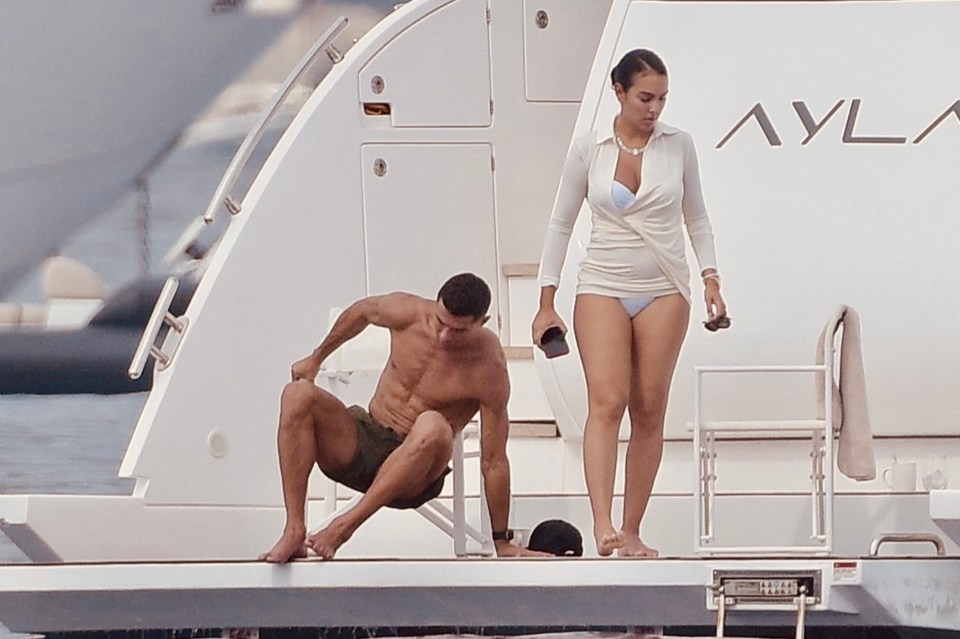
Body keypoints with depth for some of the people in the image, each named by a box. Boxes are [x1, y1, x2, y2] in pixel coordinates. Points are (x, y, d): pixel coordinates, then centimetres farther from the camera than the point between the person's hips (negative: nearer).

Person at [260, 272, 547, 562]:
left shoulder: (489, 371, -18)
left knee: (433, 426, -39)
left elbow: (494, 461, -14)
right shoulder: (408, 313, -9)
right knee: (298, 394, -22)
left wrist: (501, 543, -10)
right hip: (362, 441, 4)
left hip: (413, 473, -4)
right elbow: (362, 311, 16)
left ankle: (346, 524, -31)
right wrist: (317, 357, 27)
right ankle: (294, 533, -29)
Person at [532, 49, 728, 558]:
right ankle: (602, 524, -29)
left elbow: (696, 218, 13)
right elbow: (561, 223, 7)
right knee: (606, 401, -18)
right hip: (603, 287, -2)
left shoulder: (678, 145, 3)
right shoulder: (588, 149, 0)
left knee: (650, 411, 1)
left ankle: (631, 531, 6)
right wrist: (546, 302, 5)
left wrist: (710, 278, 0)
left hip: (664, 291, 2)